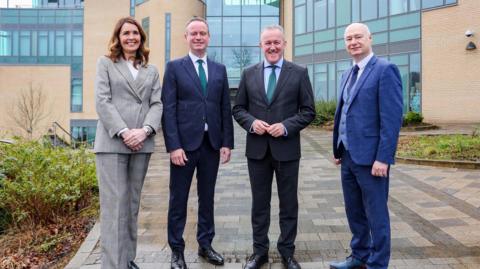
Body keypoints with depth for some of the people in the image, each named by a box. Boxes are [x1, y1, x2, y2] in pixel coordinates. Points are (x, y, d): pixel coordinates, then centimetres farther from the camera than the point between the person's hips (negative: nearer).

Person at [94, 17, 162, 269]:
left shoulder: (151, 70, 17)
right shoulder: (105, 63, 10)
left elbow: (156, 104, 7)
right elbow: (102, 101, -2)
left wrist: (144, 130, -12)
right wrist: (124, 132, -14)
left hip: (142, 143, 3)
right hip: (112, 142, -3)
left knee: (132, 204, 9)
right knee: (114, 204, -6)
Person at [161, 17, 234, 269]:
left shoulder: (220, 69, 11)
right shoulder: (174, 67, 1)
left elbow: (225, 109, 10)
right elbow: (168, 109, -6)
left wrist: (227, 142, 3)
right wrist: (173, 145, -13)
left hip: (212, 143, 3)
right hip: (185, 143, -3)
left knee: (207, 197, 13)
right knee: (178, 199, 6)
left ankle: (205, 245, 28)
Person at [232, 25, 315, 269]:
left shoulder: (299, 73, 1)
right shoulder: (249, 74, 7)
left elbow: (308, 111, -1)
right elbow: (238, 109, 8)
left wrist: (286, 126, -16)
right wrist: (251, 122, -12)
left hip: (286, 148, -1)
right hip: (257, 149, 2)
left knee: (289, 203, 9)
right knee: (259, 203, 12)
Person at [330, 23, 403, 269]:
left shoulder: (385, 70, -10)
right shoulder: (347, 74, 15)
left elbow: (392, 118, -16)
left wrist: (383, 158, -19)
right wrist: (338, 149, 16)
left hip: (370, 157, -8)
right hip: (348, 156, 8)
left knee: (376, 215, 5)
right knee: (354, 211, 18)